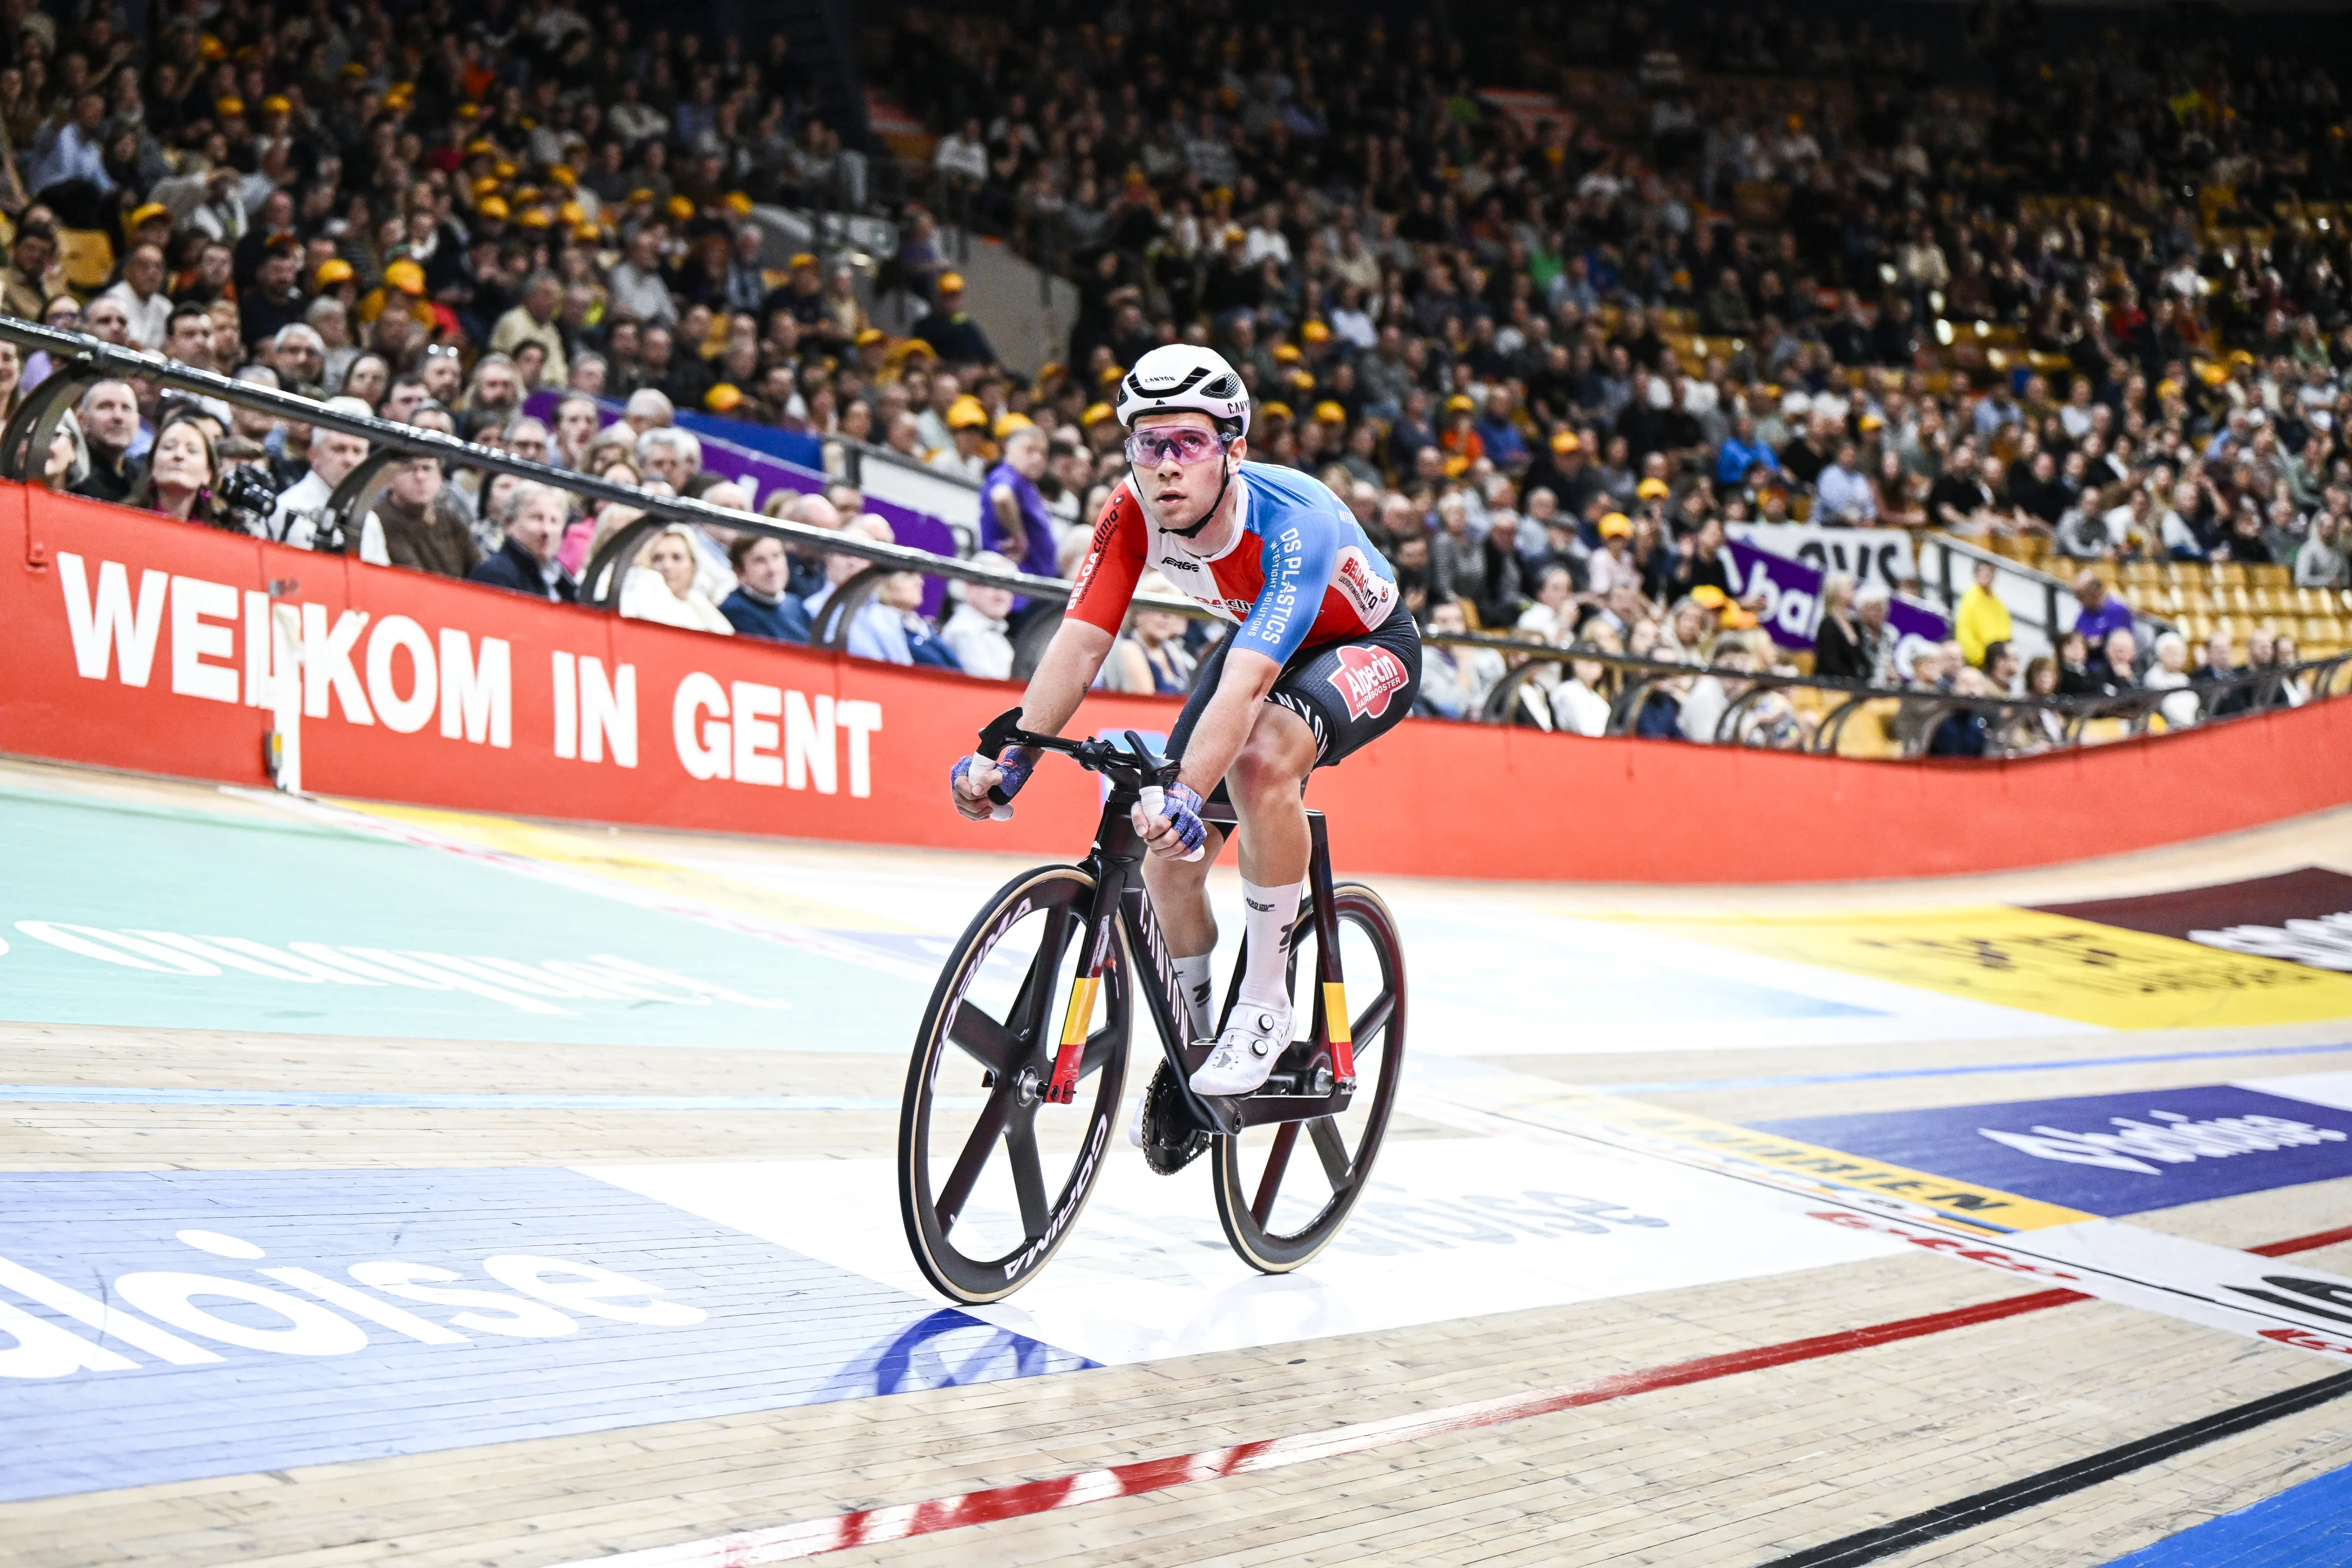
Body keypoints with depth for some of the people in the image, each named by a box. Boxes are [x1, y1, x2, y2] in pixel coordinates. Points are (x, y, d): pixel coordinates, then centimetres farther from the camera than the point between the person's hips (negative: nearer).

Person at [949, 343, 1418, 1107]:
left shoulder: (1294, 520, -38)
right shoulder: (1132, 512, -23)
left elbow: (1245, 685, -48)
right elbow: (1079, 644, -26)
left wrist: (1186, 794, -61)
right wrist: (1010, 755, -40)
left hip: (1368, 648, -6)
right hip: (1258, 639, 6)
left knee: (1261, 758, -37)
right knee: (1169, 861, -2)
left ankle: (1265, 1005, -22)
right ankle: (1192, 1045, 24)